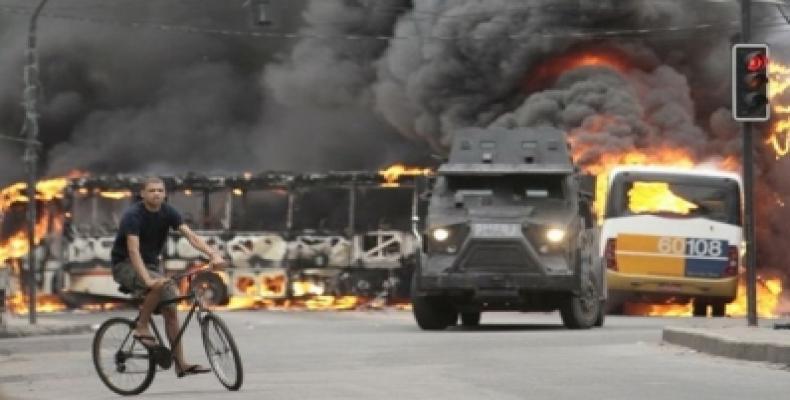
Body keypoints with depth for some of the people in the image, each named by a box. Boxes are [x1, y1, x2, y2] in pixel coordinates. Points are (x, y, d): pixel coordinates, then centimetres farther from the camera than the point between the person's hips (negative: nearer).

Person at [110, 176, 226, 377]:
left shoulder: (167, 212, -4)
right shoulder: (133, 215, -22)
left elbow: (190, 235, -15)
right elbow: (133, 250, -32)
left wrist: (213, 254, -32)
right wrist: (148, 280, -46)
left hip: (150, 264, 6)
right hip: (125, 265, -6)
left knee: (171, 309, -5)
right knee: (161, 285, -34)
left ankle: (180, 364, -1)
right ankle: (142, 327, -16)